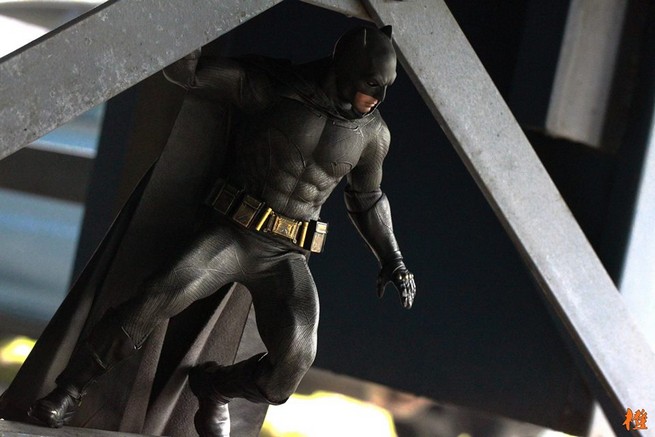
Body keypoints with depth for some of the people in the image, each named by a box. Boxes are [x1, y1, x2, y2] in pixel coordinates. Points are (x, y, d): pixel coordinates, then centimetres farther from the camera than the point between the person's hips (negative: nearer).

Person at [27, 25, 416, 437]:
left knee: (292, 364, -20)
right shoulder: (274, 87, -11)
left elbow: (367, 199, 19)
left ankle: (213, 387, 15)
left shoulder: (373, 132, 1)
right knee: (158, 298, -29)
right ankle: (69, 391, -11)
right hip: (230, 233, -3)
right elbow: (182, 68, -15)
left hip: (285, 258, 3)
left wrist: (394, 262, 10)